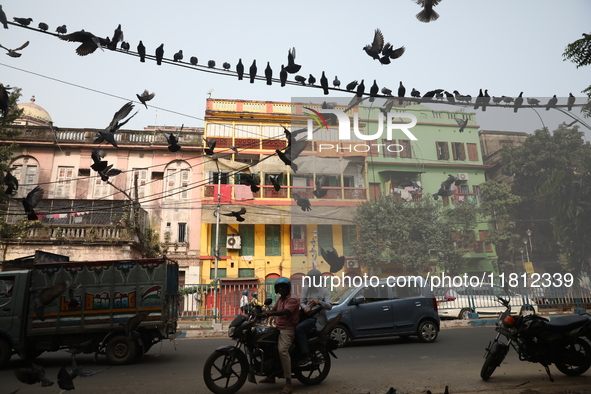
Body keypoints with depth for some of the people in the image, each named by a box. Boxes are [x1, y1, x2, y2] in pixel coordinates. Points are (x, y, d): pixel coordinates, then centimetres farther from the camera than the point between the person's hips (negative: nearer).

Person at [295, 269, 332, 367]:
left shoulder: (324, 291, 8)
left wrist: (319, 302, -21)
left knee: (299, 328, -29)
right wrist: (305, 308, -16)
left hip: (318, 318, -5)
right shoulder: (305, 289, 18)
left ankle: (306, 357, -28)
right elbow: (301, 302, 7)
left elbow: (329, 306, -2)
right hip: (307, 315, 5)